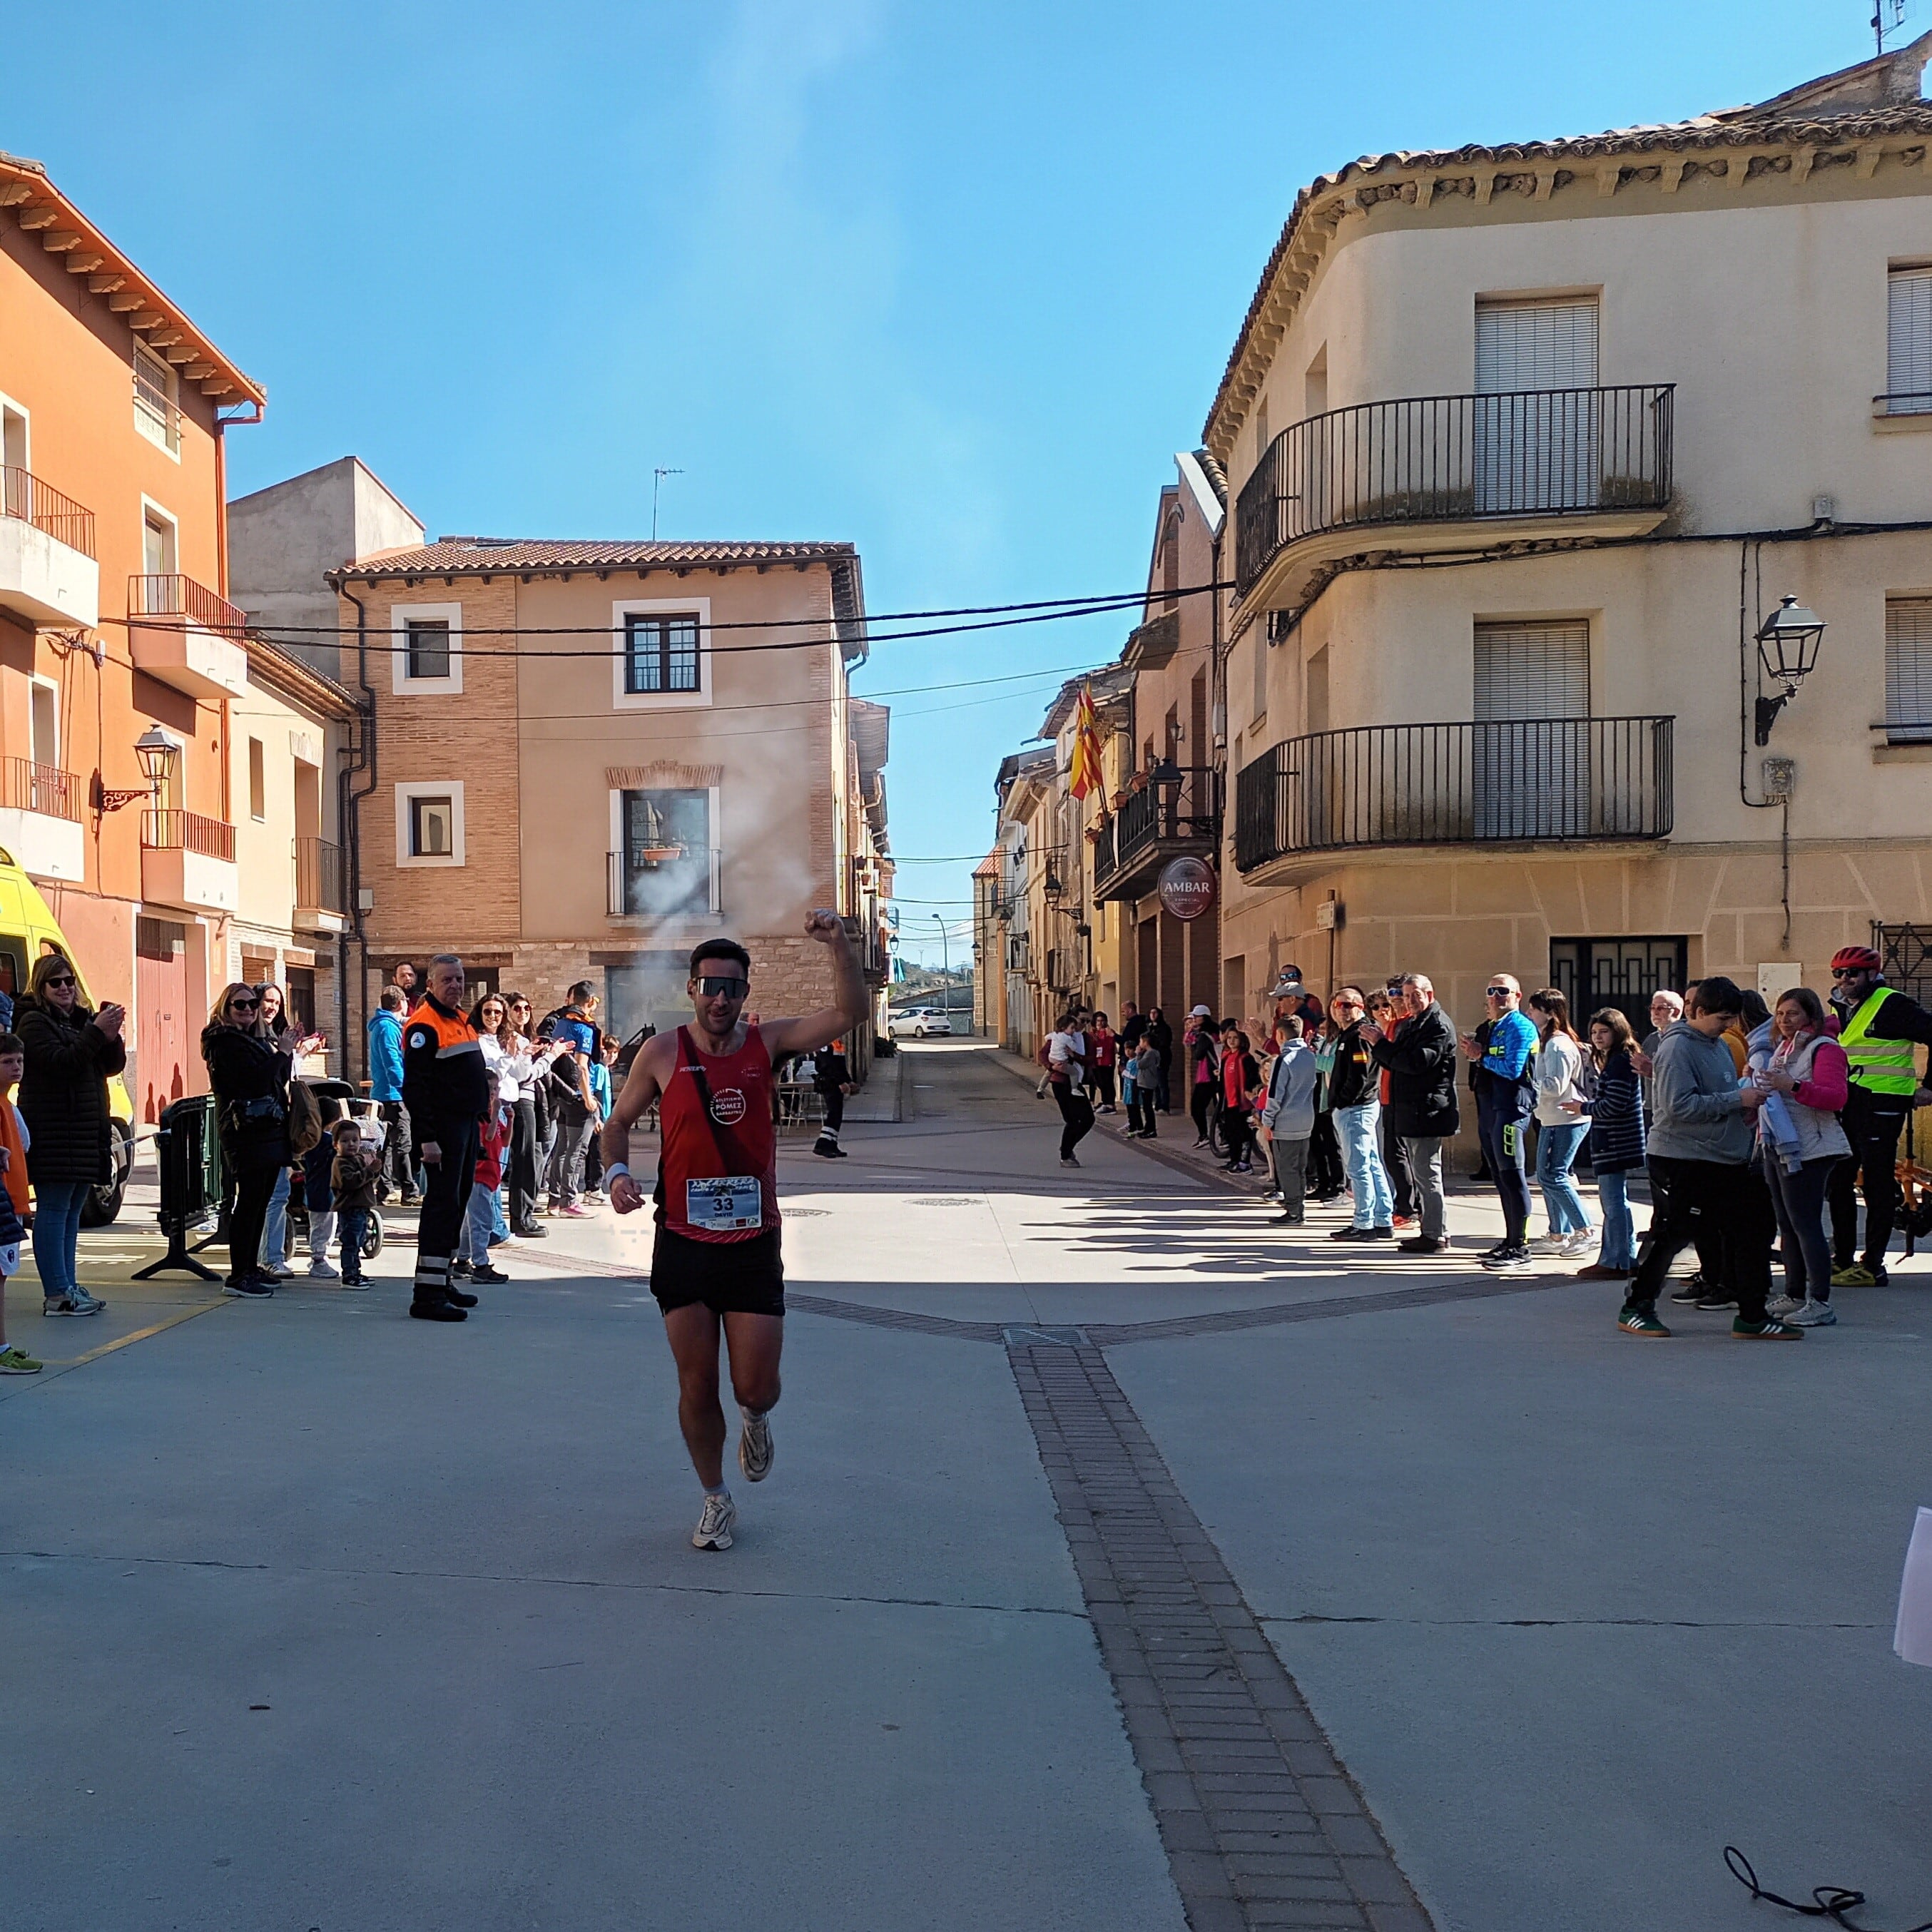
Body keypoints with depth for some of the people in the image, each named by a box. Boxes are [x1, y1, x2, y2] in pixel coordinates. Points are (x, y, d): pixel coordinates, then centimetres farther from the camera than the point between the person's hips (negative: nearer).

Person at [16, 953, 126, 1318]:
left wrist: (111, 1036, -7)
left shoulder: (83, 1019, 17)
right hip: (53, 1131, -8)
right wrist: (96, 1032, -22)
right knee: (53, 1211, -6)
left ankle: (68, 1288, 15)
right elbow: (61, 1062, -20)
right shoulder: (34, 1022, -5)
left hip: (86, 1129, 8)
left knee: (71, 1212, 11)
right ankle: (56, 1295, -6)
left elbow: (113, 1066, 10)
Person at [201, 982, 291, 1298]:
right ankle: (238, 1276, -9)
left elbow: (278, 1080, 17)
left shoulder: (258, 1039, 20)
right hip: (246, 1133, -9)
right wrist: (282, 1052, -19)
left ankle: (252, 1268, 19)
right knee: (249, 1201, -10)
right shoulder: (224, 1043, -8)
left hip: (269, 1131, 9)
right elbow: (256, 1080, -20)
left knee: (260, 1202, 12)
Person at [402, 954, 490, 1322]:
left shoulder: (462, 1020, 16)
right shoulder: (424, 1025, -14)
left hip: (467, 1126, 10)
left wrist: (480, 1118, 20)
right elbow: (414, 1087, -20)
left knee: (457, 1204, 14)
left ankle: (442, 1282, 24)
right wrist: (426, 1138, -24)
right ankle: (426, 1295, -9)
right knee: (442, 1205, -11)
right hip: (443, 1129, -10)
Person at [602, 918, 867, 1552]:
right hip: (683, 1243, 0)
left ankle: (756, 1419, 39)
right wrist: (617, 1172, -11)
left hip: (753, 1243, 0)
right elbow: (620, 1122, 9)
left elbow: (849, 1013, -12)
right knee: (696, 1387, 6)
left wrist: (840, 945, -27)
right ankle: (716, 1499, 29)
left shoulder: (766, 1043, -2)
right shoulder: (662, 1053, -2)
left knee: (756, 1389, 1)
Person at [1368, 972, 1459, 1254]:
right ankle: (1431, 1229, 20)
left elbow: (1417, 1062, -22)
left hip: (1427, 1112, -10)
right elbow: (1394, 1062, 20)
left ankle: (1435, 1235, -4)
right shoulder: (1409, 1024, 19)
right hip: (1408, 1112, 10)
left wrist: (1381, 1044, -17)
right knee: (1421, 1175, 14)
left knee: (1427, 1175, -8)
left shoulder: (1438, 1025, -11)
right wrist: (1377, 1044, 2)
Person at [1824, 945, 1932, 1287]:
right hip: (1845, 1104, 8)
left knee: (1877, 1185, -3)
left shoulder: (1892, 1005, -10)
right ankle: (1842, 1259, 19)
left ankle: (1872, 1267, 2)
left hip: (1881, 1105, -8)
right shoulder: (1840, 1009, 14)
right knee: (1838, 1182, 10)